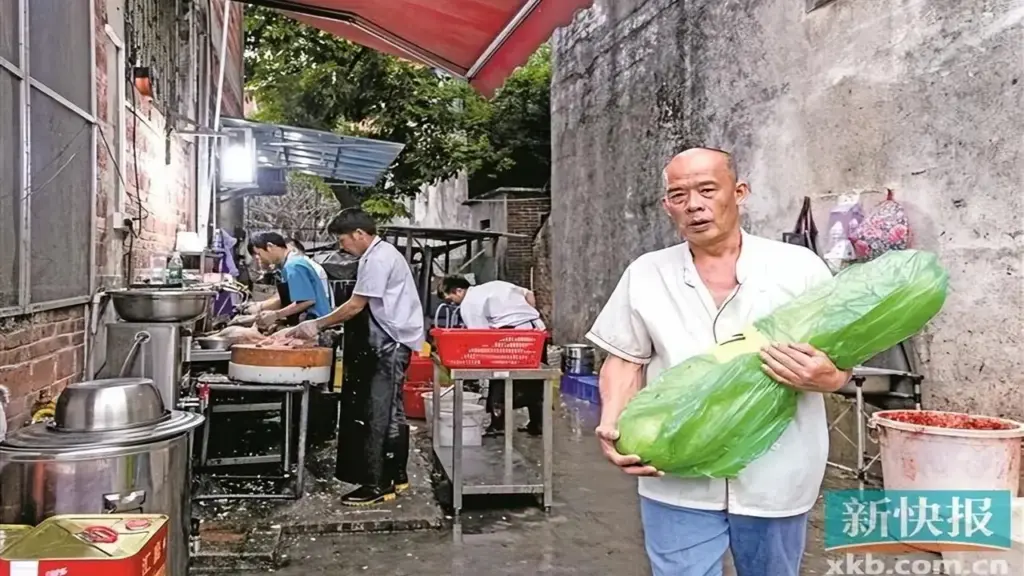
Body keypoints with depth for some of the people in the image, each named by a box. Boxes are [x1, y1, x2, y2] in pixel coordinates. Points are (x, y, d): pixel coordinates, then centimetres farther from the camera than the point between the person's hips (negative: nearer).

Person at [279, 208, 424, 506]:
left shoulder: (377, 259, -17)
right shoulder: (379, 255, 15)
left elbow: (355, 306, -16)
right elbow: (362, 307, 14)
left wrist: (317, 325, -7)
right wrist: (324, 326, 9)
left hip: (393, 342, -11)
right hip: (394, 340, 11)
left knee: (381, 414, -8)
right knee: (392, 410, 16)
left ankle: (378, 484, -3)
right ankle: (397, 476, 25)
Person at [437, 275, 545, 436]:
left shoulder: (467, 305, 2)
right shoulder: (493, 285, 23)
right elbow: (530, 295, 21)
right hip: (538, 328, 8)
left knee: (499, 376, 7)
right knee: (534, 380, 16)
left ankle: (498, 424, 9)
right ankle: (537, 424, 24)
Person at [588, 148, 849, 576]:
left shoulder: (799, 267, -2)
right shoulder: (645, 275, 3)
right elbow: (626, 360, 8)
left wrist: (825, 378, -20)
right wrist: (612, 426, -9)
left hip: (775, 479, 0)